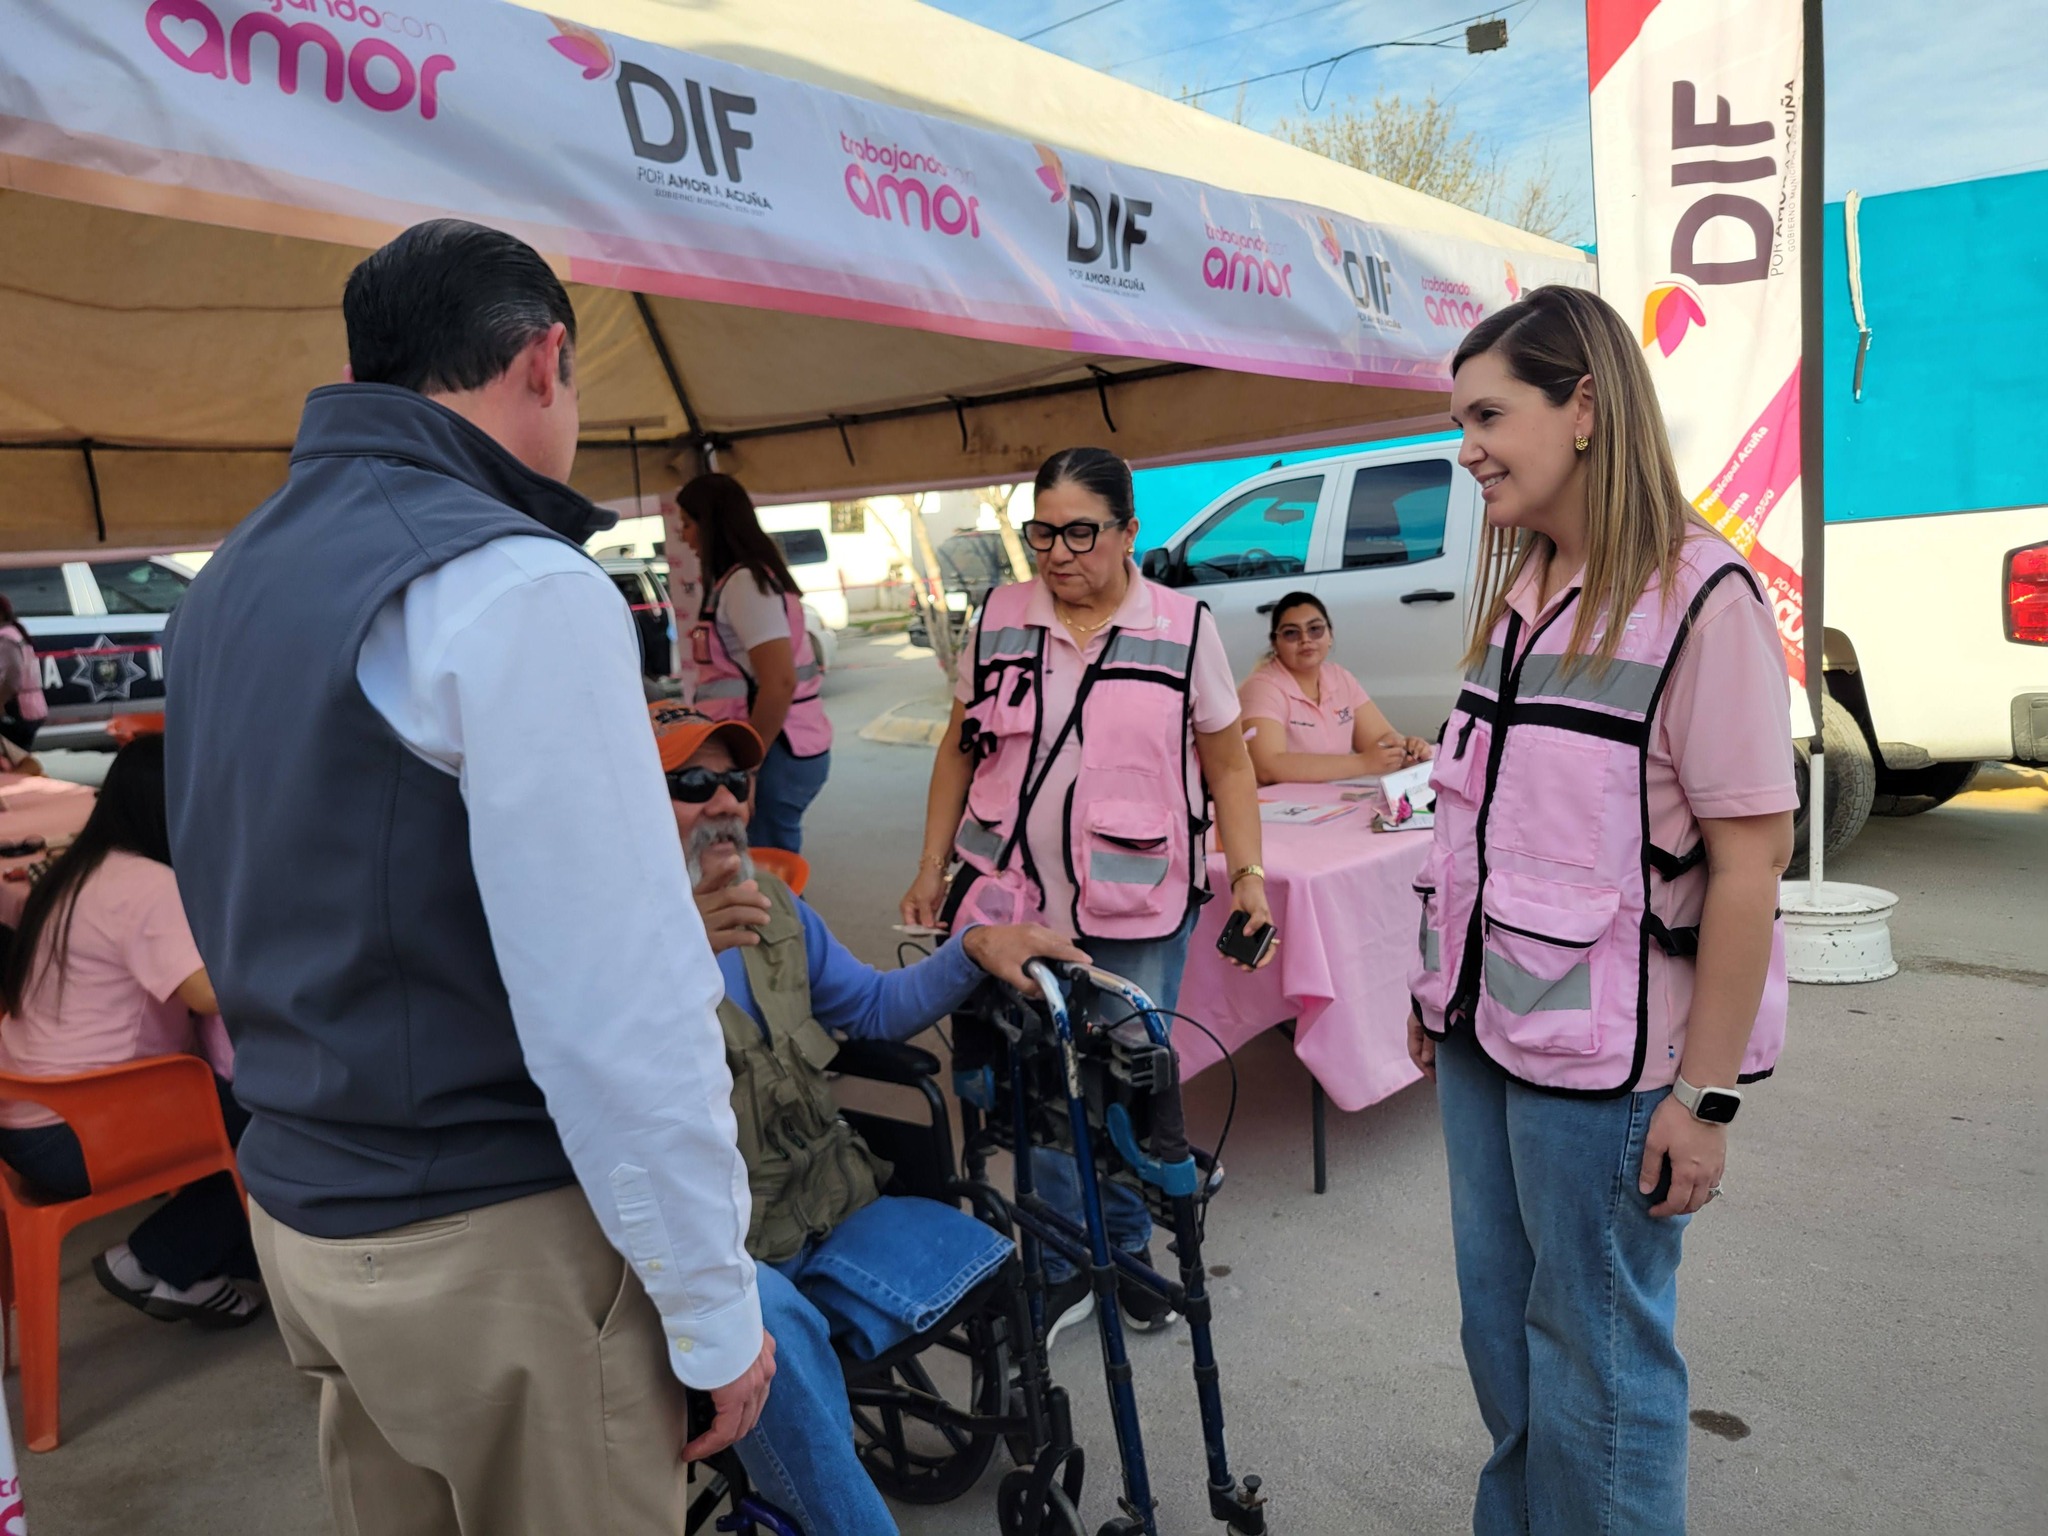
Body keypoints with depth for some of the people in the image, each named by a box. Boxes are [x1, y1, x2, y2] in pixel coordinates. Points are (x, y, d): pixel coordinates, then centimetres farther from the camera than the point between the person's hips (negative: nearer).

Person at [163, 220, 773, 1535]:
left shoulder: (230, 584, 8)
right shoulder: (514, 587, -20)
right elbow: (621, 1000, -23)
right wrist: (715, 1305, -14)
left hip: (301, 1215, 8)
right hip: (496, 1244, -8)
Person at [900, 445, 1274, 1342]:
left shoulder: (1182, 628, -1)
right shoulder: (997, 621, 4)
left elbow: (1227, 767, 3)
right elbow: (959, 749, 11)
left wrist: (1248, 875, -7)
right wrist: (931, 868, 7)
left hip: (1139, 911, -1)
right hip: (1015, 900, 1)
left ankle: (1128, 1251, 34)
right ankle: (1063, 1269, 25)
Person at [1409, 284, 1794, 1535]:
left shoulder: (1700, 599, -14)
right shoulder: (1518, 593, 7)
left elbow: (1751, 858, -17)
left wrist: (1708, 1093, -17)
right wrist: (1444, 988, 13)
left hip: (1603, 1054, -7)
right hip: (1490, 1031, 7)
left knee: (1597, 1348, 9)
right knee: (1500, 1318, 20)